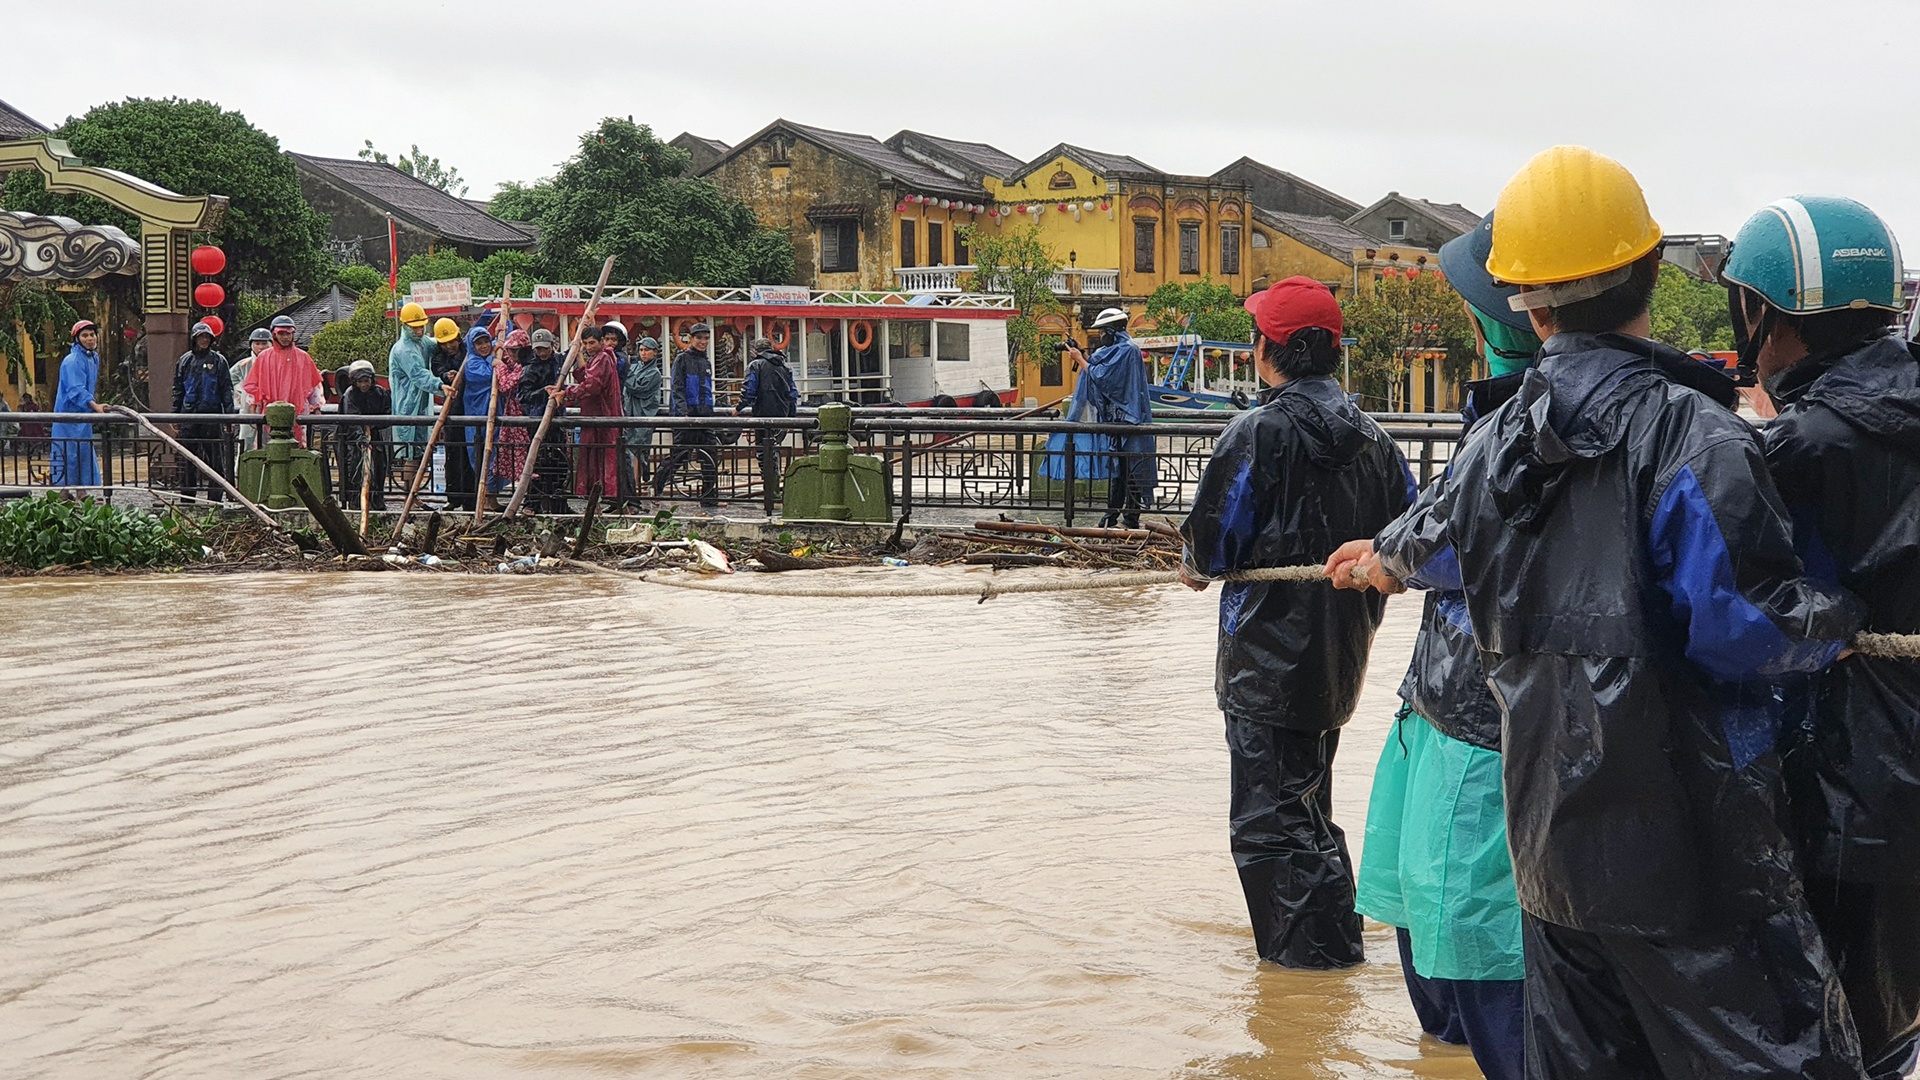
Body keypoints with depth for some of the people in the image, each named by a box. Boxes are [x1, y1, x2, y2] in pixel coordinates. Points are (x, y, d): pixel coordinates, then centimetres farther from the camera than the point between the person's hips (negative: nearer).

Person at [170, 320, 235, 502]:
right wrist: (175, 414, 8)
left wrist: (229, 414, -5)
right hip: (189, 414, 2)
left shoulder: (218, 361, 5)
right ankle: (187, 497, 10)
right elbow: (177, 389, 15)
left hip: (212, 413, -2)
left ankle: (216, 497, 2)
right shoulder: (185, 361, 12)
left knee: (215, 458, -2)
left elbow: (227, 389, 4)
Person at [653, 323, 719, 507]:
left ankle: (710, 496, 4)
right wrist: (684, 413, -22)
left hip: (704, 416, 6)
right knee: (679, 455, -4)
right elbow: (677, 389, -10)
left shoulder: (706, 362, 18)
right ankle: (656, 488, 9)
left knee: (711, 457, 0)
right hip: (686, 415, -6)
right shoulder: (682, 359, -2)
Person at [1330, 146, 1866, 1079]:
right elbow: (1740, 622, -23)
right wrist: (1840, 620, -2)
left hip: (1548, 841, 7)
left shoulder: (1499, 441, 6)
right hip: (1681, 844, -7)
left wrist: (1384, 559, 51)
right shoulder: (1689, 430, -17)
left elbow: (1432, 537, 28)